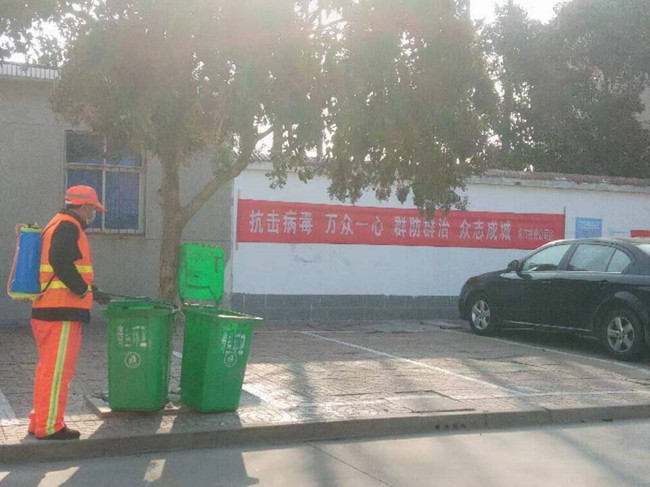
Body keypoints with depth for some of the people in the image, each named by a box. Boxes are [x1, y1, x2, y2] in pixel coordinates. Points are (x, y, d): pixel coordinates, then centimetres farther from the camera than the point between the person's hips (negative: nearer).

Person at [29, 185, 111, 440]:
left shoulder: (57, 225, 21)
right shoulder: (68, 227, -11)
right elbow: (61, 264, -24)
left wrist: (89, 290, 23)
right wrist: (87, 291, -15)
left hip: (45, 308, 11)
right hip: (61, 312, -11)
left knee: (48, 368, 17)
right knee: (57, 370, -4)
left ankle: (39, 421, 25)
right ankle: (49, 427, 1)